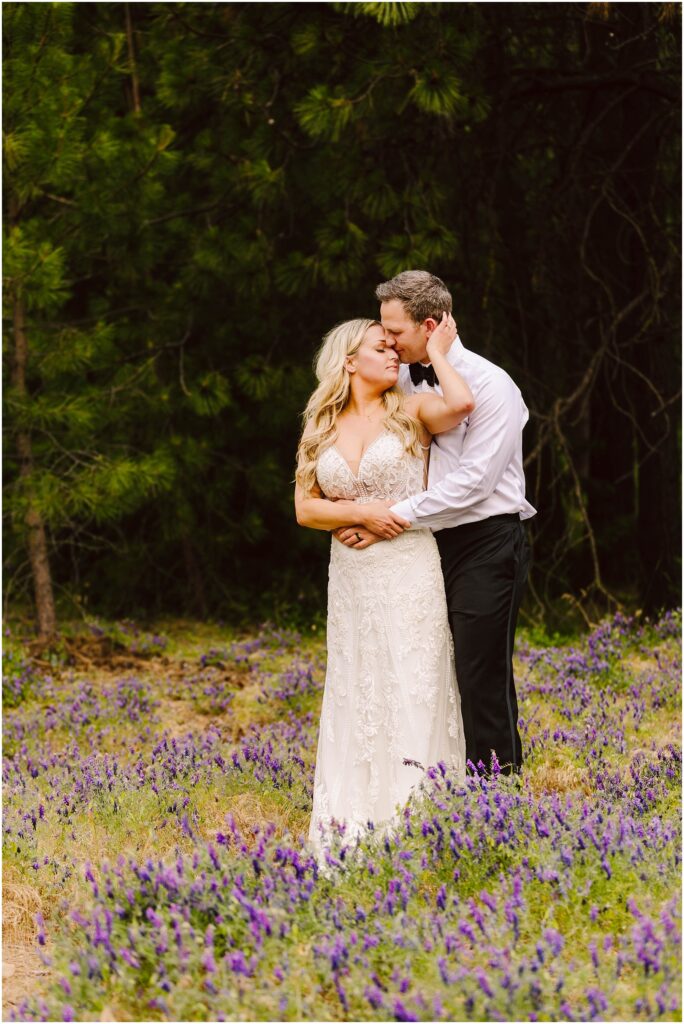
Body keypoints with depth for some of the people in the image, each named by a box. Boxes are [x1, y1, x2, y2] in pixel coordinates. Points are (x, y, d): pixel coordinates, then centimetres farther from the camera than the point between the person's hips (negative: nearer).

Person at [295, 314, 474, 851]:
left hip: (409, 570, -4)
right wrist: (361, 512, -9)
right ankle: (355, 821, 12)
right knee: (356, 694, 7)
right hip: (351, 575, 4)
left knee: (412, 690, -5)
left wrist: (437, 352, -8)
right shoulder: (322, 428, 10)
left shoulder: (411, 411, 0)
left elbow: (461, 404, -22)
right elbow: (305, 508, 7)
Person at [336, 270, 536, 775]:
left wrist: (395, 517, -16)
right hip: (433, 544, 7)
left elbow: (472, 480, -18)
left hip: (486, 546, -7)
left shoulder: (490, 385, -12)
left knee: (483, 679, -7)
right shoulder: (405, 381, 8)